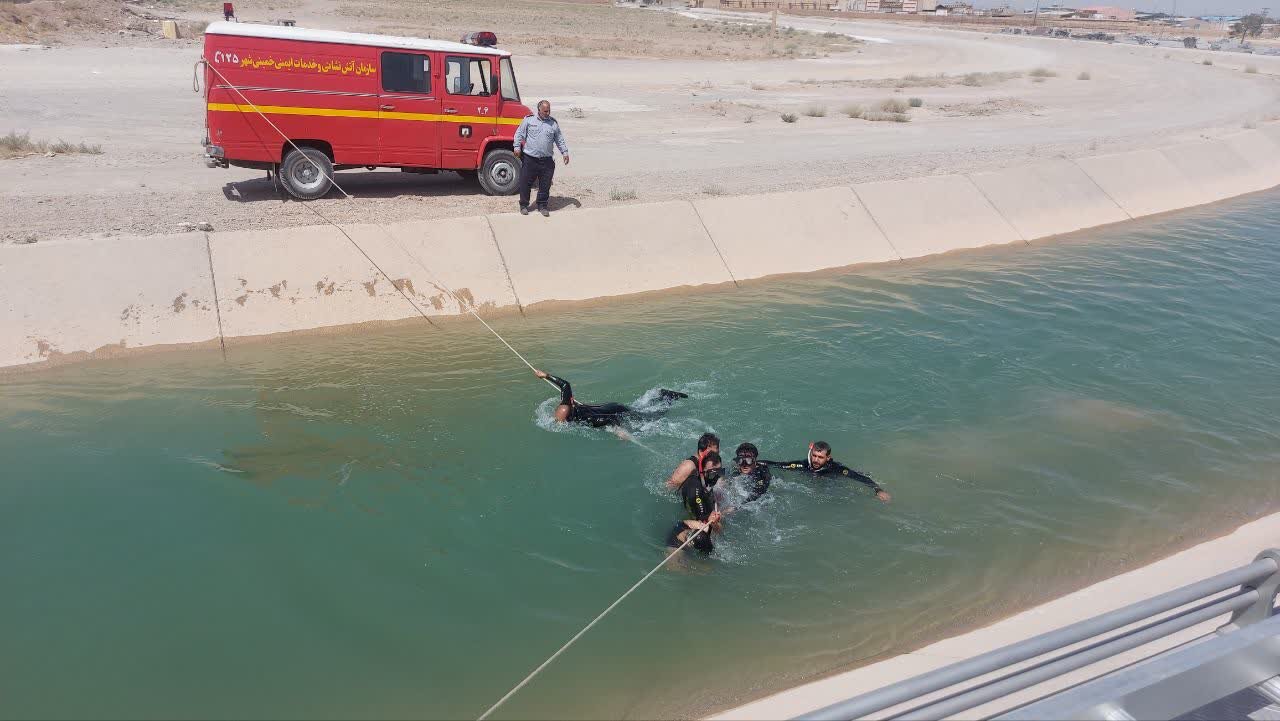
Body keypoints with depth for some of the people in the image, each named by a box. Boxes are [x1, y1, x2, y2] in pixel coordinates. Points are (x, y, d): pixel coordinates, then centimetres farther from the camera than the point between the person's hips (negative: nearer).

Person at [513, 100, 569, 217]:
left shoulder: (554, 123, 8)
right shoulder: (529, 120, 3)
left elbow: (559, 140, 14)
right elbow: (519, 134, 6)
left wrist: (565, 152, 7)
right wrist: (517, 147, -4)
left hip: (546, 160, 2)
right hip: (529, 159, -2)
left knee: (545, 185, 5)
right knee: (525, 183, 3)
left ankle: (542, 206, 20)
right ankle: (524, 205, 16)